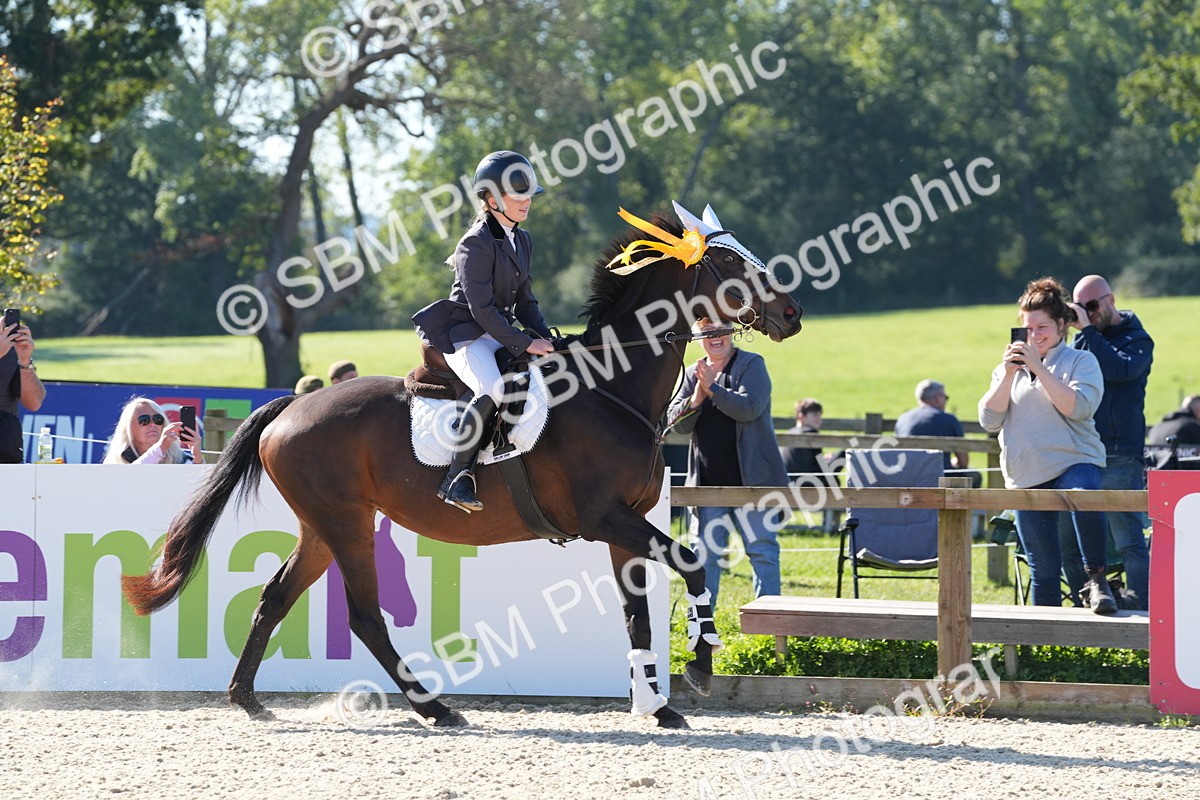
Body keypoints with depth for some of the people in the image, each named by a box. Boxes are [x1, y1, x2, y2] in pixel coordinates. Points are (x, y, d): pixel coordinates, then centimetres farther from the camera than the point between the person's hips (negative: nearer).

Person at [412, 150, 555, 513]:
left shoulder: (522, 240, 13)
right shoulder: (476, 243, -15)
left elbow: (524, 302, 18)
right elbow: (482, 309, -21)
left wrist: (545, 337, 3)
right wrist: (524, 344, -21)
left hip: (499, 334, 10)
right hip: (465, 334, -10)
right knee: (493, 390, -33)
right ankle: (457, 477, -30)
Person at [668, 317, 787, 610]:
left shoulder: (751, 365, -2)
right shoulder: (693, 374, 12)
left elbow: (749, 407, -17)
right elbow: (677, 422, 5)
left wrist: (712, 388, -22)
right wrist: (696, 399, -14)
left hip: (751, 477, -4)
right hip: (709, 481, 4)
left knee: (762, 550, -3)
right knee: (707, 552, 6)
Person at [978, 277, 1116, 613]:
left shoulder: (1081, 361, 5)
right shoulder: (1008, 369, 16)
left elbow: (1077, 407, -12)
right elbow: (990, 420, 5)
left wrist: (1038, 368, -14)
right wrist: (1008, 376, -6)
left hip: (1074, 461, -4)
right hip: (1026, 476, 4)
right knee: (1042, 570, 3)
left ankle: (1096, 578, -26)